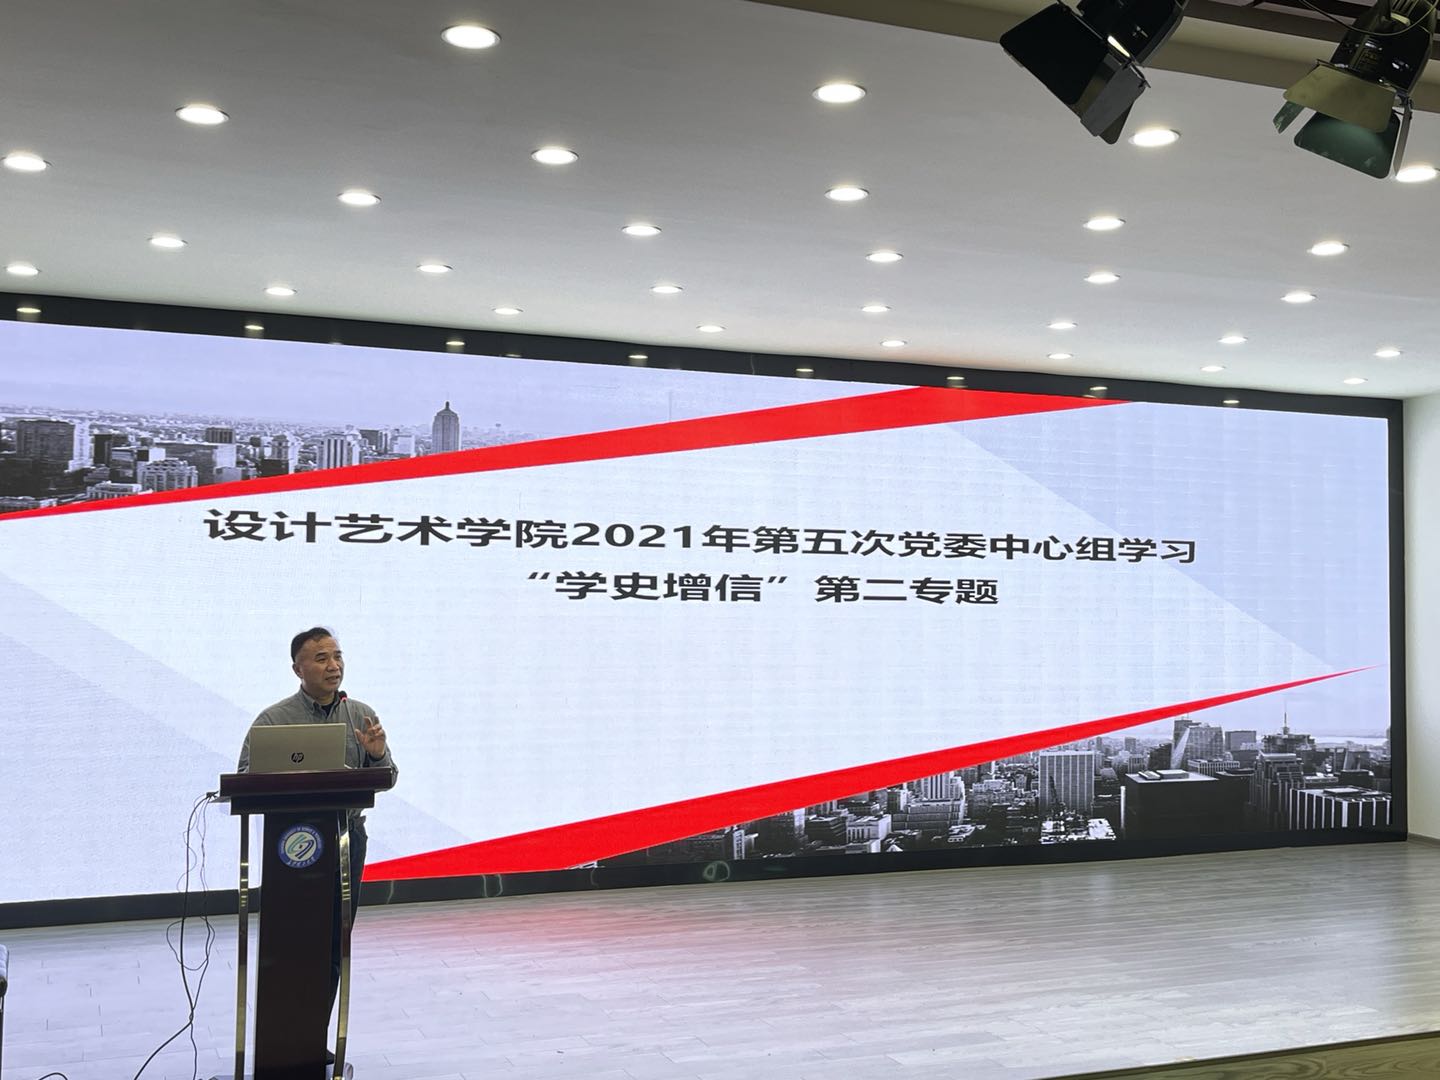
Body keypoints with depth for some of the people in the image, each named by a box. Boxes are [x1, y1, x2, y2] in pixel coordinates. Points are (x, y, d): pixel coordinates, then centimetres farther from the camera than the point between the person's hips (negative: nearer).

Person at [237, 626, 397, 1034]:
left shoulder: (363, 716, 8)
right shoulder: (274, 719, -1)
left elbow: (387, 780, 9)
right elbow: (246, 777, -8)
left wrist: (377, 755, -12)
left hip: (347, 837, 3)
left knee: (333, 946, 6)